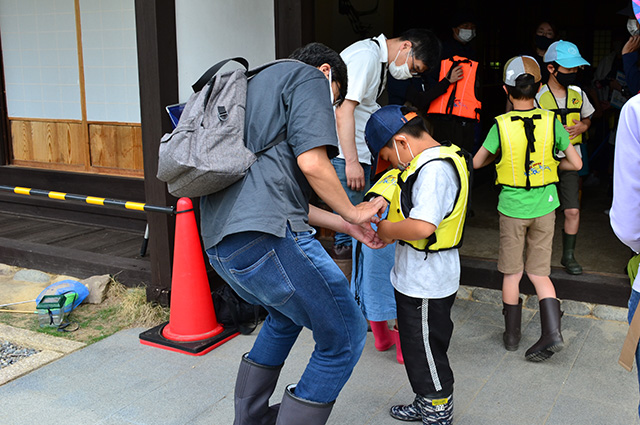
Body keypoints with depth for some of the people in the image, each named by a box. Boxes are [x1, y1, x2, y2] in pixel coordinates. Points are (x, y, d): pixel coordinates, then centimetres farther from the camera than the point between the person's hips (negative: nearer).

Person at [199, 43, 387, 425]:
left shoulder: (254, 86, 33)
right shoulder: (309, 77, 5)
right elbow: (311, 162, -11)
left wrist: (344, 225, 27)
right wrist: (353, 212, 6)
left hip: (220, 242, 10)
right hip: (265, 237, -10)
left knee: (286, 314, 34)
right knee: (345, 336, 4)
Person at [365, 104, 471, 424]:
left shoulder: (435, 169, -24)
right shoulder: (438, 160, 9)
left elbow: (422, 227, -33)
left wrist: (387, 229, -16)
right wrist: (393, 232, 5)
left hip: (426, 285, -10)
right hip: (417, 279, 10)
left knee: (427, 354, 7)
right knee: (418, 348, 23)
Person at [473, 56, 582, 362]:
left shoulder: (501, 126, -12)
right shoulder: (551, 122, -8)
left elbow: (477, 162, 0)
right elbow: (576, 163, -1)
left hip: (512, 207, -2)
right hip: (544, 207, 2)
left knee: (512, 272, 12)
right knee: (538, 272, 13)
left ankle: (512, 334, 22)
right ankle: (552, 331, 1)